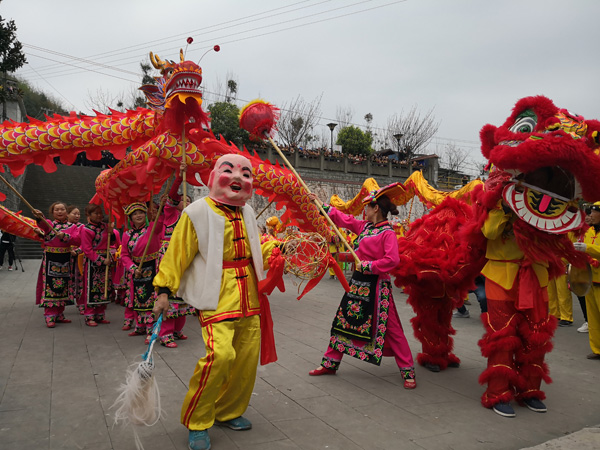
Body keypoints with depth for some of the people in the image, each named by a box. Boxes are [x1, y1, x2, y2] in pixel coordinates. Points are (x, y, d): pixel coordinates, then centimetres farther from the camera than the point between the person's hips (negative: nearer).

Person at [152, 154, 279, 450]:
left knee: (247, 356, 9)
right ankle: (196, 421, 2)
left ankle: (228, 412, 32)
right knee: (220, 353, -21)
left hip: (248, 297, 7)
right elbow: (177, 253, -5)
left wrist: (276, 247, 10)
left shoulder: (247, 214, 13)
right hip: (216, 297, -7)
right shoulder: (199, 212, -7)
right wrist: (164, 290, -7)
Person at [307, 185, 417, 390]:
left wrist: (368, 266, -19)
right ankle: (330, 364, 27)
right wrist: (320, 204, 22)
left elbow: (392, 259, -25)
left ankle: (408, 372, 11)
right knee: (343, 321, 14)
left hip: (376, 285, -8)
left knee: (391, 329, -3)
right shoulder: (364, 226, 9)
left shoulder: (387, 233, -14)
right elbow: (342, 218, 18)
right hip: (358, 281, 8)